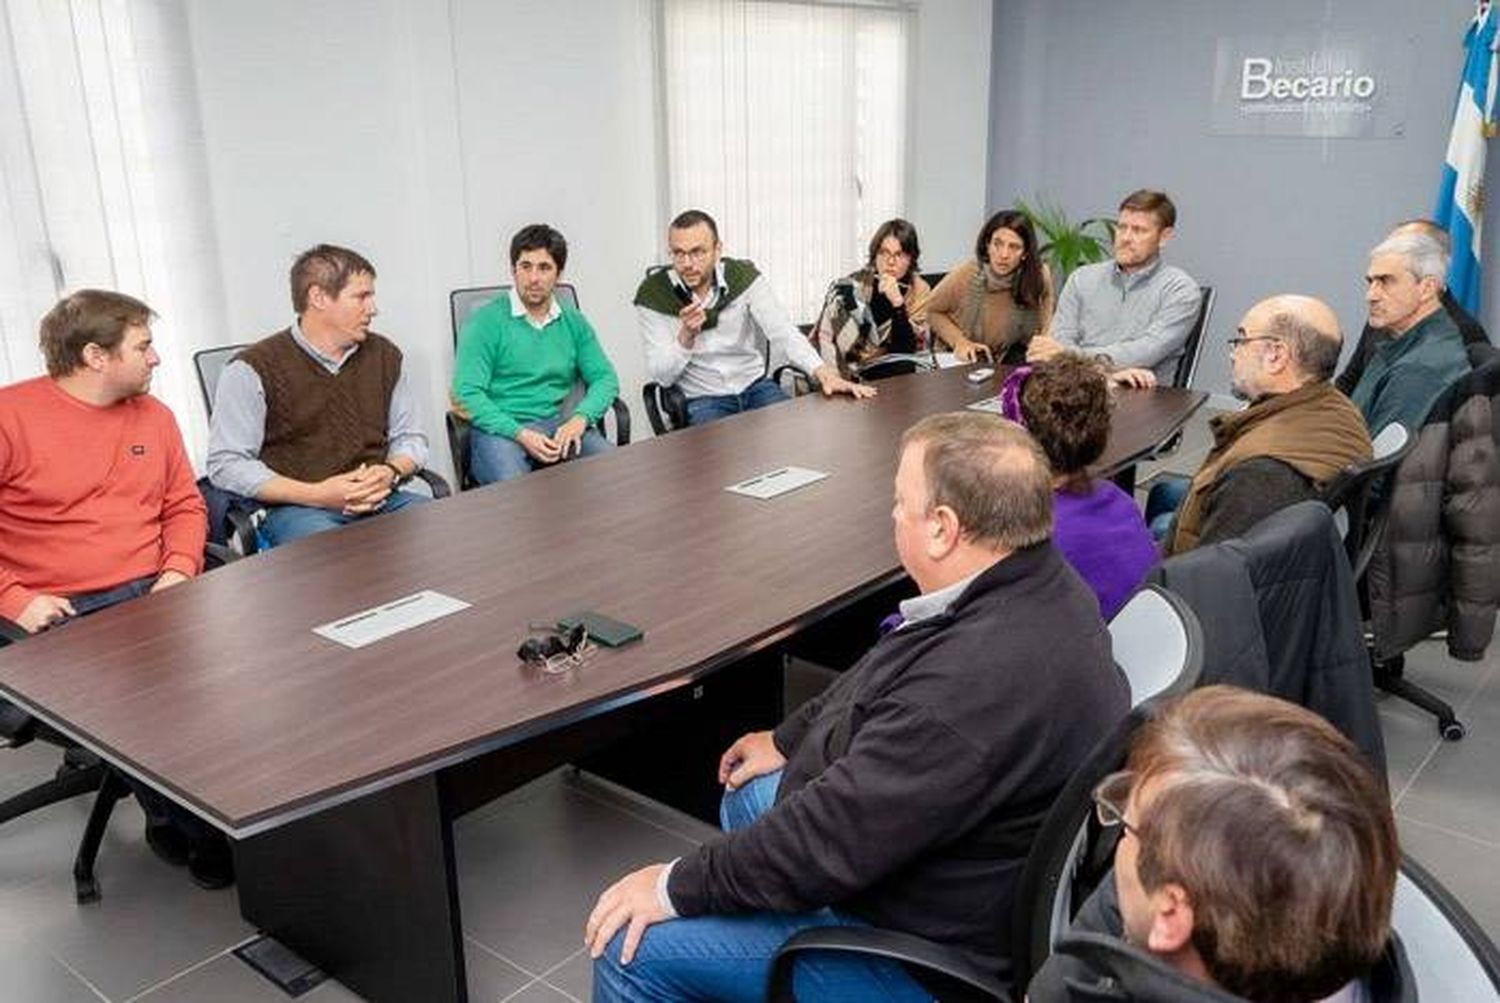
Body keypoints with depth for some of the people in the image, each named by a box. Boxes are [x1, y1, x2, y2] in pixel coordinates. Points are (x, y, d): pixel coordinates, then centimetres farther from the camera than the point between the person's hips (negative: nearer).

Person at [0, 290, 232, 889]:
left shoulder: (153, 415, 14)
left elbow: (185, 504, 18)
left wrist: (179, 569, -1)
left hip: (150, 594, 4)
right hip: (57, 614, -4)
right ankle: (182, 827, -8)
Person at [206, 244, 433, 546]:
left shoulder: (385, 356, 15)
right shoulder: (253, 369, -1)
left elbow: (410, 438, 23)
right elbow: (225, 464, -5)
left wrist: (392, 472, -2)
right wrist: (316, 495, -15)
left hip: (379, 500, 6)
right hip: (296, 509, -5)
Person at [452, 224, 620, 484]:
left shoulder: (573, 322, 15)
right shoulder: (485, 321, 0)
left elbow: (605, 378, 12)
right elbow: (467, 393, -8)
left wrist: (580, 418, -10)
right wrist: (521, 434, -20)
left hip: (558, 424, 4)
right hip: (500, 428, -4)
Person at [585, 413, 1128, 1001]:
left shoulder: (984, 682, -39)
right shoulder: (1036, 582, -6)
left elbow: (831, 840, -31)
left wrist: (675, 886, -17)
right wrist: (788, 740, 20)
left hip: (925, 950, -9)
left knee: (632, 948, -7)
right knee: (746, 796, 27)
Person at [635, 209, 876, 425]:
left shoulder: (744, 276, -4)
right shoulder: (653, 295, -8)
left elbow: (783, 331, -14)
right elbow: (662, 376, -8)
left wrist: (823, 372, -30)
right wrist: (686, 336, -27)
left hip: (754, 385, 3)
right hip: (701, 399, -3)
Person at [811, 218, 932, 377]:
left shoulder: (919, 291, -2)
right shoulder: (848, 287, -8)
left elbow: (905, 352, -9)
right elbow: (821, 340, -8)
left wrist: (898, 305, -22)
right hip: (846, 379, 0)